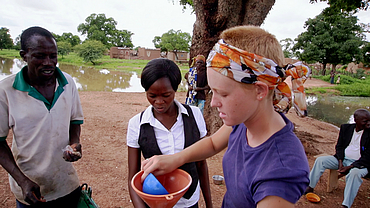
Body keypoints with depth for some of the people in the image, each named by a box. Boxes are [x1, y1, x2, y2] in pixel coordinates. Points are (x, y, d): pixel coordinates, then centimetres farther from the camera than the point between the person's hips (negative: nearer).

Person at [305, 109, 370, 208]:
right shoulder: (346, 128, 4)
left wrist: (349, 167, -19)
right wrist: (340, 162, -8)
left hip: (359, 163, -4)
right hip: (343, 158, 5)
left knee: (355, 173, -37)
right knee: (320, 160, -13)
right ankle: (310, 187, -7)